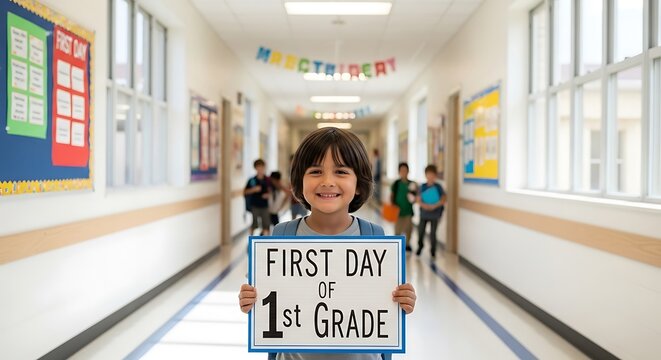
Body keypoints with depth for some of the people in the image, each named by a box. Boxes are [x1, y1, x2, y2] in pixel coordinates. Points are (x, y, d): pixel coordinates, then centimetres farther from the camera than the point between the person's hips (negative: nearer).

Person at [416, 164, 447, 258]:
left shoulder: (438, 187, -5)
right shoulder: (423, 186, 1)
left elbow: (444, 199, -10)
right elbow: (418, 199, 0)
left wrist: (435, 206, -21)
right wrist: (423, 204, -20)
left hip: (434, 214, -2)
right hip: (424, 213, 2)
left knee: (432, 233, 2)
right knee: (420, 231, 5)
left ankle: (433, 251, 19)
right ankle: (420, 246, 32)